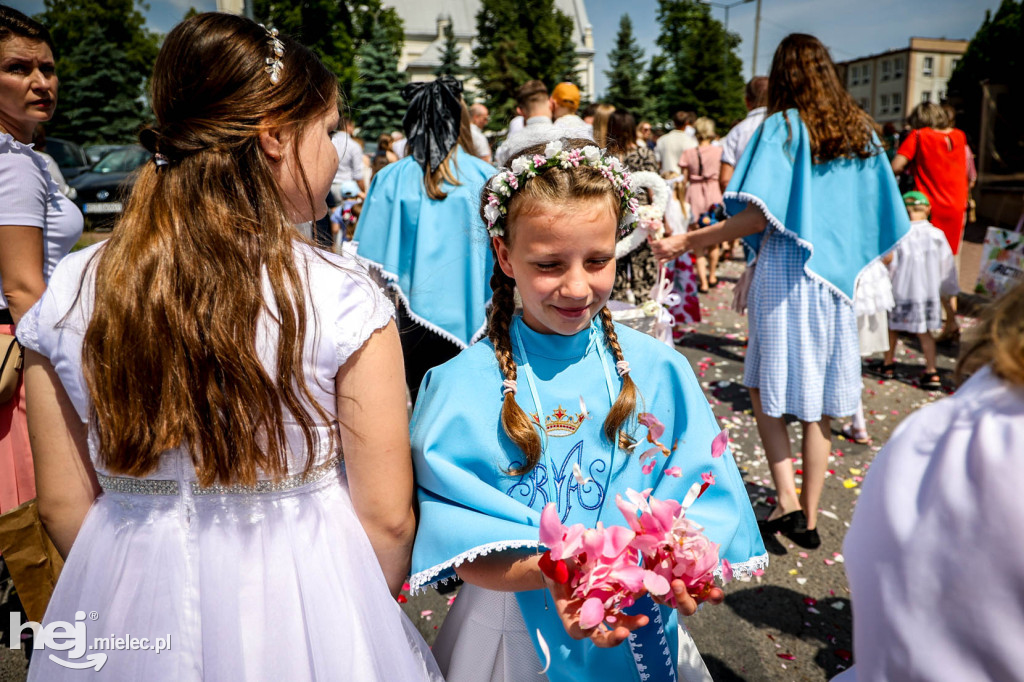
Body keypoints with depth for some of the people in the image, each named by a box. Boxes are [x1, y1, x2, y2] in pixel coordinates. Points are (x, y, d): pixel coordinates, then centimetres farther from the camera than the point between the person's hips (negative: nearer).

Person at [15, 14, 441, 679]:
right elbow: (387, 517, -16)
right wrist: (370, 609, 5)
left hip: (133, 606, 3)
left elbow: (63, 505, -1)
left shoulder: (69, 293, -10)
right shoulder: (344, 296, -21)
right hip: (300, 608, -2)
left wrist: (132, 596, 17)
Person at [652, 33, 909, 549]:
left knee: (766, 387, 9)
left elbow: (759, 217, -16)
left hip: (785, 274, -5)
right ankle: (808, 519, 17)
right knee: (818, 404, 9)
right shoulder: (861, 131, 11)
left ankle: (788, 501, -1)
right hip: (836, 276, 5)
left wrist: (688, 242, -13)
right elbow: (880, 218, 12)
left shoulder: (782, 126, -5)